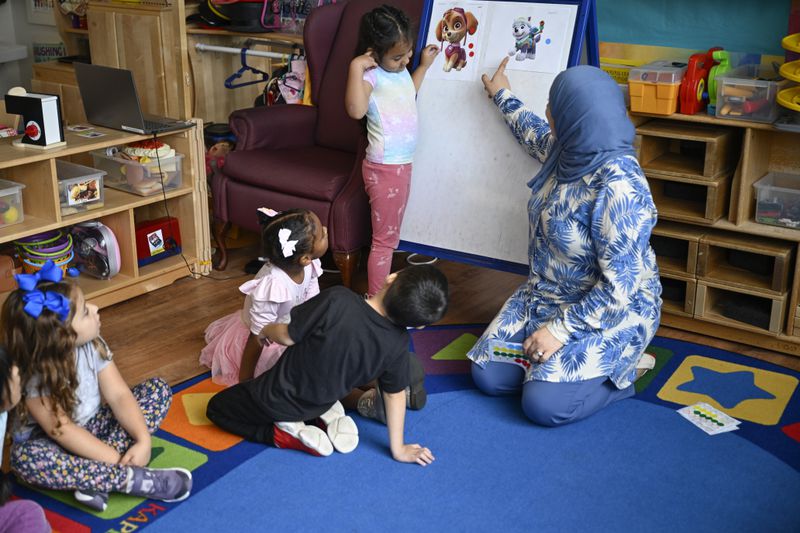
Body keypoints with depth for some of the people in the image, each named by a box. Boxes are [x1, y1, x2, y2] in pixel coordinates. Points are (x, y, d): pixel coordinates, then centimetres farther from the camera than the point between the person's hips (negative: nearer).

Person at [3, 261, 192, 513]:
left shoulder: (93, 346, -12)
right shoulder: (34, 378, -27)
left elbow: (118, 395, -13)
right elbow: (63, 432, -28)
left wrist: (143, 440, -27)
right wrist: (118, 460, -32)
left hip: (93, 427, 6)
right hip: (52, 442, -6)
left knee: (158, 390, -6)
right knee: (25, 458, -40)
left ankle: (95, 477, -24)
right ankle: (136, 480, -34)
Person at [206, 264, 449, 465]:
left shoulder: (338, 301, -35)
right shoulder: (398, 343, -22)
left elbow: (287, 336, -23)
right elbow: (395, 394, -10)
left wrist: (266, 331, 1)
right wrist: (398, 449, 5)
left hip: (278, 400, -4)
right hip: (323, 401, 4)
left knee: (217, 407, 20)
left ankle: (289, 433, -1)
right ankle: (331, 415, 7)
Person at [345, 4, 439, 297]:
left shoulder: (400, 71, 9)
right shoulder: (372, 75, -19)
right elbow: (356, 110, -39)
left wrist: (424, 65, 27)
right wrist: (356, 66, -35)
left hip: (402, 164, 9)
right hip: (384, 168, -9)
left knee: (392, 234, 20)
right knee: (384, 239, 0)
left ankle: (382, 289, 34)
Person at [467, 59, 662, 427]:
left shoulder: (618, 187, -31)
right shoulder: (570, 152, -5)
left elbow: (619, 288, -29)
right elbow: (534, 134, 23)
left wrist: (560, 330, -25)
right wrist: (502, 96, 36)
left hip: (611, 312, -8)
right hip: (546, 295, 8)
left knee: (543, 403, -21)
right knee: (487, 375, -3)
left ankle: (621, 370, 5)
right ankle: (572, 360, 17)